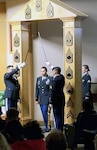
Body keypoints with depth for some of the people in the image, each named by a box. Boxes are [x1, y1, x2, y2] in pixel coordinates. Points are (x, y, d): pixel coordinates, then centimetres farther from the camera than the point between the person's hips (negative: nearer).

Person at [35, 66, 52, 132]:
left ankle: (46, 127, -6)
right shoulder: (38, 79, 12)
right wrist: (36, 99, 10)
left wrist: (50, 99, -12)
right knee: (43, 113, 7)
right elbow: (37, 89, 13)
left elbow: (51, 89, -7)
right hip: (40, 99, 5)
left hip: (46, 98, -5)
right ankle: (46, 127, 14)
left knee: (45, 112, -13)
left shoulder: (50, 79, -5)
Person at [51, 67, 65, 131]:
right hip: (61, 99, 9)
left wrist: (51, 102, -15)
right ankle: (61, 130, 23)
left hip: (57, 100, -9)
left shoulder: (55, 80, -18)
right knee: (60, 116, 15)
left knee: (57, 117, -4)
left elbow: (53, 91, -20)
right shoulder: (61, 77, 5)